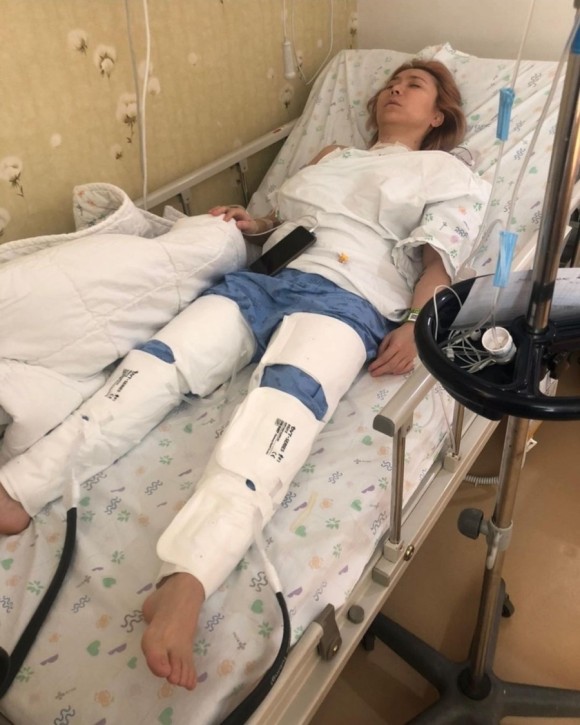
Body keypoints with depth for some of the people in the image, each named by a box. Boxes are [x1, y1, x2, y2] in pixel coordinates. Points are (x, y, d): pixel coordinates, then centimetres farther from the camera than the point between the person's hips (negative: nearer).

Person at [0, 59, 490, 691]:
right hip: (260, 276, 6)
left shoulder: (448, 173, 22)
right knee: (158, 359, -21)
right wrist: (254, 225, 11)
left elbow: (439, 260, 5)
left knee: (284, 398, -36)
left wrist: (415, 324, -13)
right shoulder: (335, 157, 37)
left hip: (345, 295, -5)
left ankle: (184, 583, -54)